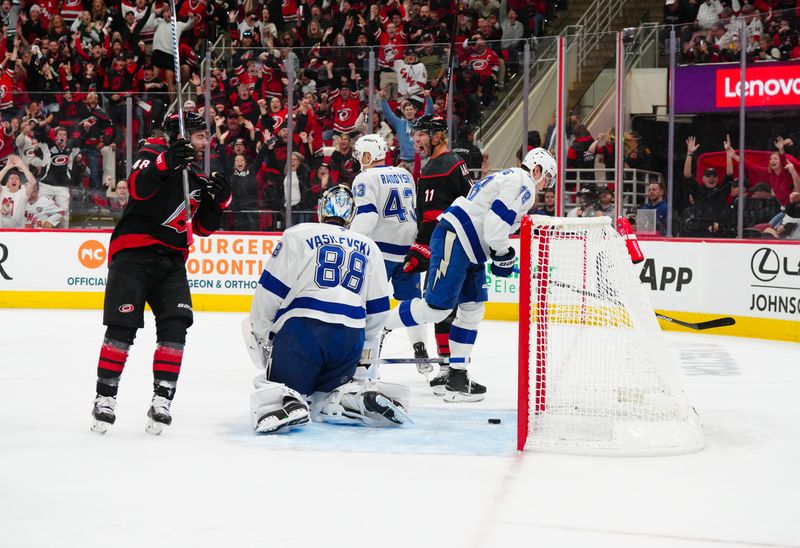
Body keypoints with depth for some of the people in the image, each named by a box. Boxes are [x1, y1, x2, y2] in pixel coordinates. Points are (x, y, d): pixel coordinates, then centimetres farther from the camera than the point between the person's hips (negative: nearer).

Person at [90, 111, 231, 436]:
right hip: (134, 251, -6)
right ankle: (105, 398, -1)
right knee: (123, 326, -10)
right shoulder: (154, 153, -1)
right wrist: (166, 162, -34)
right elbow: (138, 187, -21)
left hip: (172, 261, 6)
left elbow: (203, 227, 21)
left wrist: (217, 200, 5)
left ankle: (162, 400, -6)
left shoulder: (195, 177, 21)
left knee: (175, 324, -9)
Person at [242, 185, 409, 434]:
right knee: (326, 397, 20)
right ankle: (364, 397, -10)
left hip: (302, 329, -4)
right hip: (351, 336, 4)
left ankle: (286, 404, -29)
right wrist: (365, 355, 32)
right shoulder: (369, 248, 20)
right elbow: (378, 309, 21)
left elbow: (271, 288, 2)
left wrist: (260, 335, 14)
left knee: (277, 388, 6)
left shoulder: (297, 235, 7)